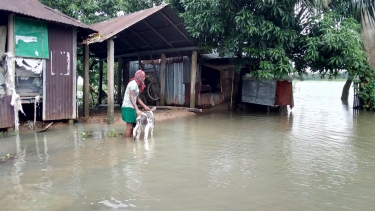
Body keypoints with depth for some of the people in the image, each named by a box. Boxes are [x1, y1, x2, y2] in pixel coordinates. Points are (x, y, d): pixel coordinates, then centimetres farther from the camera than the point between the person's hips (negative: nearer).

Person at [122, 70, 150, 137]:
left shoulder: (137, 84, 15)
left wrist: (144, 106, 13)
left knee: (131, 126, 12)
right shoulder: (133, 83, -15)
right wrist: (137, 110, -30)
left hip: (131, 107, 10)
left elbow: (137, 98, 17)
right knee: (129, 126, -9)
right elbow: (131, 97, -23)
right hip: (128, 108, -10)